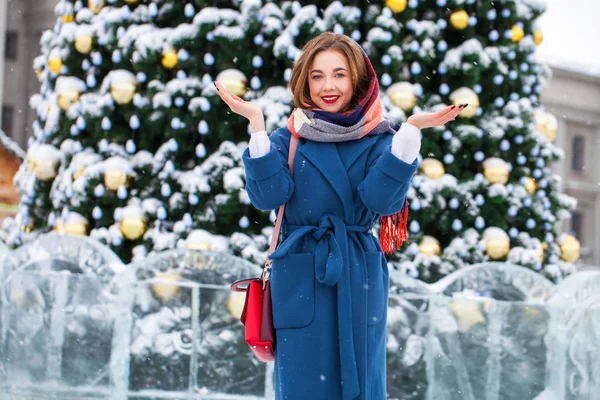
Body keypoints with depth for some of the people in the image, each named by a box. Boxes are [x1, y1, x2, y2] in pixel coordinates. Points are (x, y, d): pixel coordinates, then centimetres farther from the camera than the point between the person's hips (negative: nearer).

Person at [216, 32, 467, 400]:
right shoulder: (288, 139, 3)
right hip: (301, 279, 0)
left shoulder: (378, 140, 2)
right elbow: (269, 195, -12)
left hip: (360, 278, 0)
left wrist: (411, 129, -19)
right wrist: (256, 124, -17)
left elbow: (383, 199, -14)